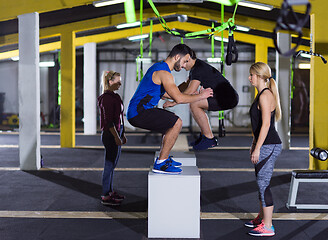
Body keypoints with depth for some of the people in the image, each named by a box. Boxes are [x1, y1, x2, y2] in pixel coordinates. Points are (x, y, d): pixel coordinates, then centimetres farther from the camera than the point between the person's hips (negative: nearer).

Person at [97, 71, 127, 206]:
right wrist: (116, 137, -21)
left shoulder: (114, 97, 14)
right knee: (109, 165, -4)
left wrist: (122, 134, 21)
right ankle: (105, 197, 2)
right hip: (110, 135, -10)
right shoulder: (107, 98, -16)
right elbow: (108, 121, -20)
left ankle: (110, 191, 26)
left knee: (112, 164, 16)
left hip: (116, 134, 10)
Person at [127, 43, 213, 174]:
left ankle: (163, 158, 22)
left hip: (136, 111, 11)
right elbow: (178, 98, -24)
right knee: (177, 123, -17)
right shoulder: (164, 73, -16)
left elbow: (163, 93, 29)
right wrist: (200, 96, -9)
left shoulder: (159, 66, 16)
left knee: (173, 121, 22)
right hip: (139, 113, -11)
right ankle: (160, 164, -12)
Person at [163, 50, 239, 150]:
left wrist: (173, 103, -16)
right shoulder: (195, 68, 15)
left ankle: (209, 138, -10)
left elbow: (190, 91, -24)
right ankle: (204, 135, 18)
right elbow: (186, 84, 30)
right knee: (195, 104, 18)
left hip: (228, 98, -10)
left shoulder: (199, 69, -17)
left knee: (194, 105, -18)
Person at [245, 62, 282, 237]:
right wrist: (254, 144, 24)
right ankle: (262, 218, 31)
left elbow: (266, 124, -21)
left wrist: (257, 148, -20)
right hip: (264, 145, 10)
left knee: (263, 185, -7)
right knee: (261, 183, 18)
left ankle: (267, 227, 0)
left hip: (269, 146, -10)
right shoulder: (261, 95, 16)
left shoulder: (265, 95, -16)